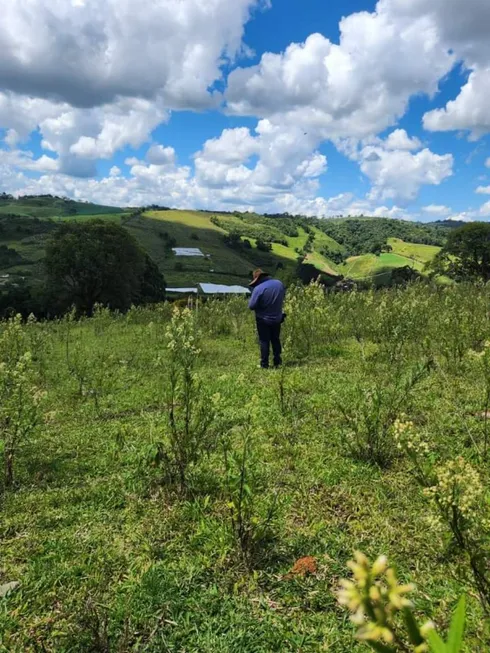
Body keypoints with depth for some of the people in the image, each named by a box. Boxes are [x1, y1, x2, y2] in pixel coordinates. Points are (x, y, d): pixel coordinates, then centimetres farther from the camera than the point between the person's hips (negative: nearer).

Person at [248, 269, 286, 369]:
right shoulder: (279, 283, -4)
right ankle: (277, 362, 26)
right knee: (276, 340, 19)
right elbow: (283, 297, 12)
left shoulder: (258, 289, -23)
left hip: (263, 320, -5)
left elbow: (251, 306, -19)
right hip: (277, 318, 5)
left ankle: (264, 364, 10)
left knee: (264, 341, 7)